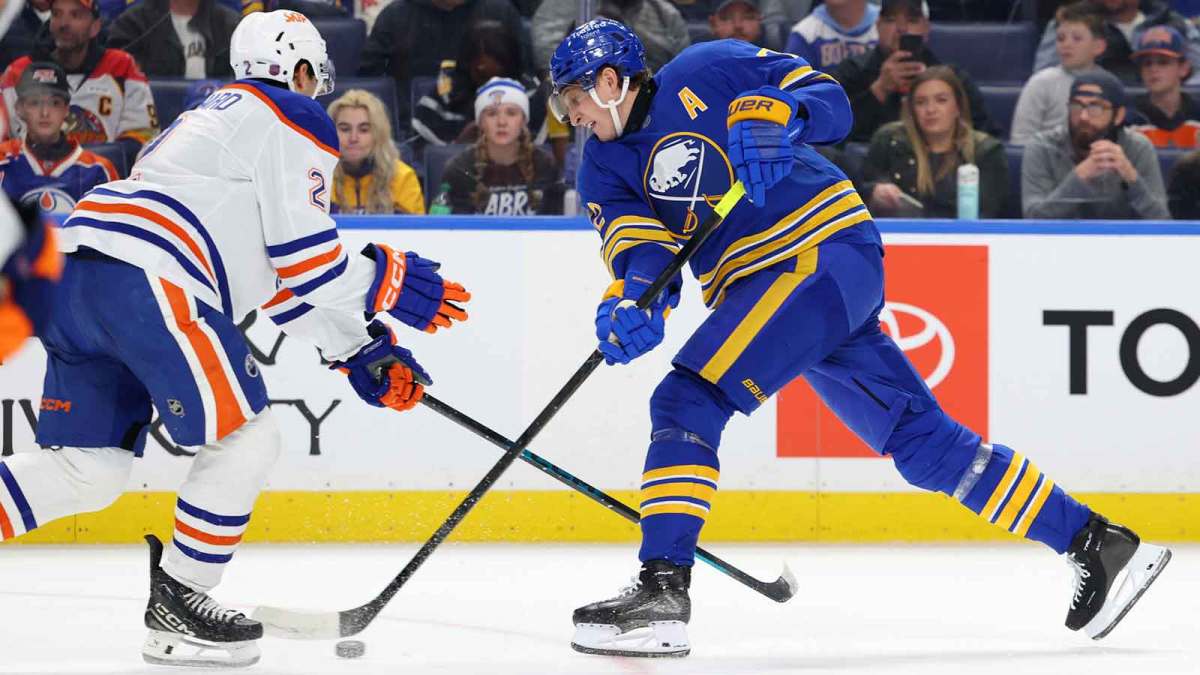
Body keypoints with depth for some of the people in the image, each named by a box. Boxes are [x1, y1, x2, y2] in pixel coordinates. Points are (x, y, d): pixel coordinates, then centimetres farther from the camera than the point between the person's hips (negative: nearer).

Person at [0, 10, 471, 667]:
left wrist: (358, 350, 32)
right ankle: (176, 606, 4)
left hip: (75, 266, 9)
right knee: (246, 438, 3)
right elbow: (304, 255, -2)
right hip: (148, 284, -9)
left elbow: (275, 271, 34)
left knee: (87, 468, 11)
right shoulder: (294, 119, 6)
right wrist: (386, 283, 13)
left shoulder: (216, 117, 35)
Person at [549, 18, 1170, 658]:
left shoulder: (706, 72, -6)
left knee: (688, 400, -20)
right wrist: (633, 299, -24)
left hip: (826, 254, -8)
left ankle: (663, 590, -24)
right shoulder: (605, 165, 13)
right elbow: (639, 245, -3)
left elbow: (831, 102, -9)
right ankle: (1098, 544, 11)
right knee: (926, 444, 7)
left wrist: (776, 113, -30)